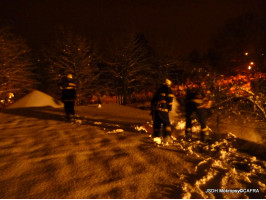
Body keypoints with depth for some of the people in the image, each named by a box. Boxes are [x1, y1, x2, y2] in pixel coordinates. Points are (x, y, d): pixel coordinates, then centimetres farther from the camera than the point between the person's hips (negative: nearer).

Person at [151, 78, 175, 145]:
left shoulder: (159, 89, 26)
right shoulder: (168, 89, 7)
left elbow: (153, 100, 24)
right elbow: (170, 99, -5)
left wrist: (152, 109, 25)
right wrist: (169, 108, 2)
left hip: (154, 108, 6)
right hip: (162, 108, -6)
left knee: (157, 123, 15)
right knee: (166, 123, -1)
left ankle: (156, 137, 14)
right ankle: (167, 137, -11)